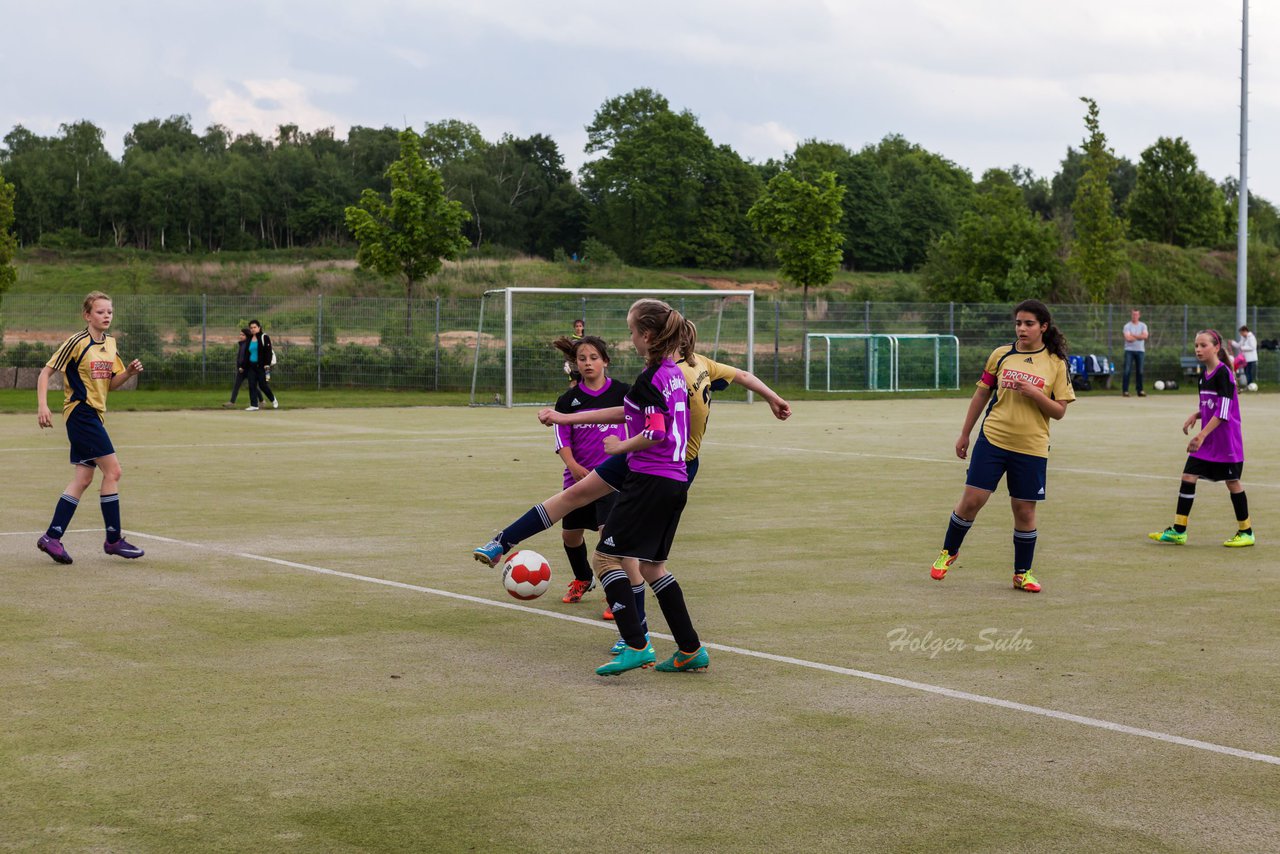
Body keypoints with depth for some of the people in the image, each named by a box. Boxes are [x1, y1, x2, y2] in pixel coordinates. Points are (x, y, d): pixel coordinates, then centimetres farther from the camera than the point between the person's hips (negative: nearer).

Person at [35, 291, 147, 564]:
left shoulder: (110, 344, 12)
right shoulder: (77, 342, -10)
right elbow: (45, 372, -8)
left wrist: (129, 372, -2)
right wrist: (42, 405, -19)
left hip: (95, 415, 9)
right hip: (81, 411, -9)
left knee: (82, 479, 7)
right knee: (113, 470, -11)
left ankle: (52, 537, 10)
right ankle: (113, 539, -4)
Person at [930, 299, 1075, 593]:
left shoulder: (1056, 363, 1)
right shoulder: (1001, 354, 4)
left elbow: (1059, 411, 0)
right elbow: (981, 395, 13)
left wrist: (1035, 393, -17)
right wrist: (964, 434, 15)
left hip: (1031, 447, 0)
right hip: (992, 439, 1)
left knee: (1024, 510, 4)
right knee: (972, 499, -4)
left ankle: (1022, 573, 19)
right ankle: (948, 552, 19)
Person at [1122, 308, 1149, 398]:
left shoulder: (1143, 326, 8)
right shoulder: (1127, 326, 0)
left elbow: (1145, 336, -9)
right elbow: (1128, 338, -15)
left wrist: (1133, 335, -11)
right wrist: (1139, 337, -7)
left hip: (1140, 351, 3)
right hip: (1129, 350, -3)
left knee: (1140, 371, 4)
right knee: (1127, 371, -8)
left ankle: (1140, 391, 9)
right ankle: (1125, 390, -7)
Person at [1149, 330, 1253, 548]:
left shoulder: (1223, 374, -16)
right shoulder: (1204, 375, 10)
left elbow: (1223, 411, -21)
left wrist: (1202, 435, -24)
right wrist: (1195, 415, 0)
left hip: (1226, 440, -8)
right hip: (1207, 439, 8)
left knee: (1232, 481, 1)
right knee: (1188, 476, 2)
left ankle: (1246, 532, 14)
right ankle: (1178, 531, 4)